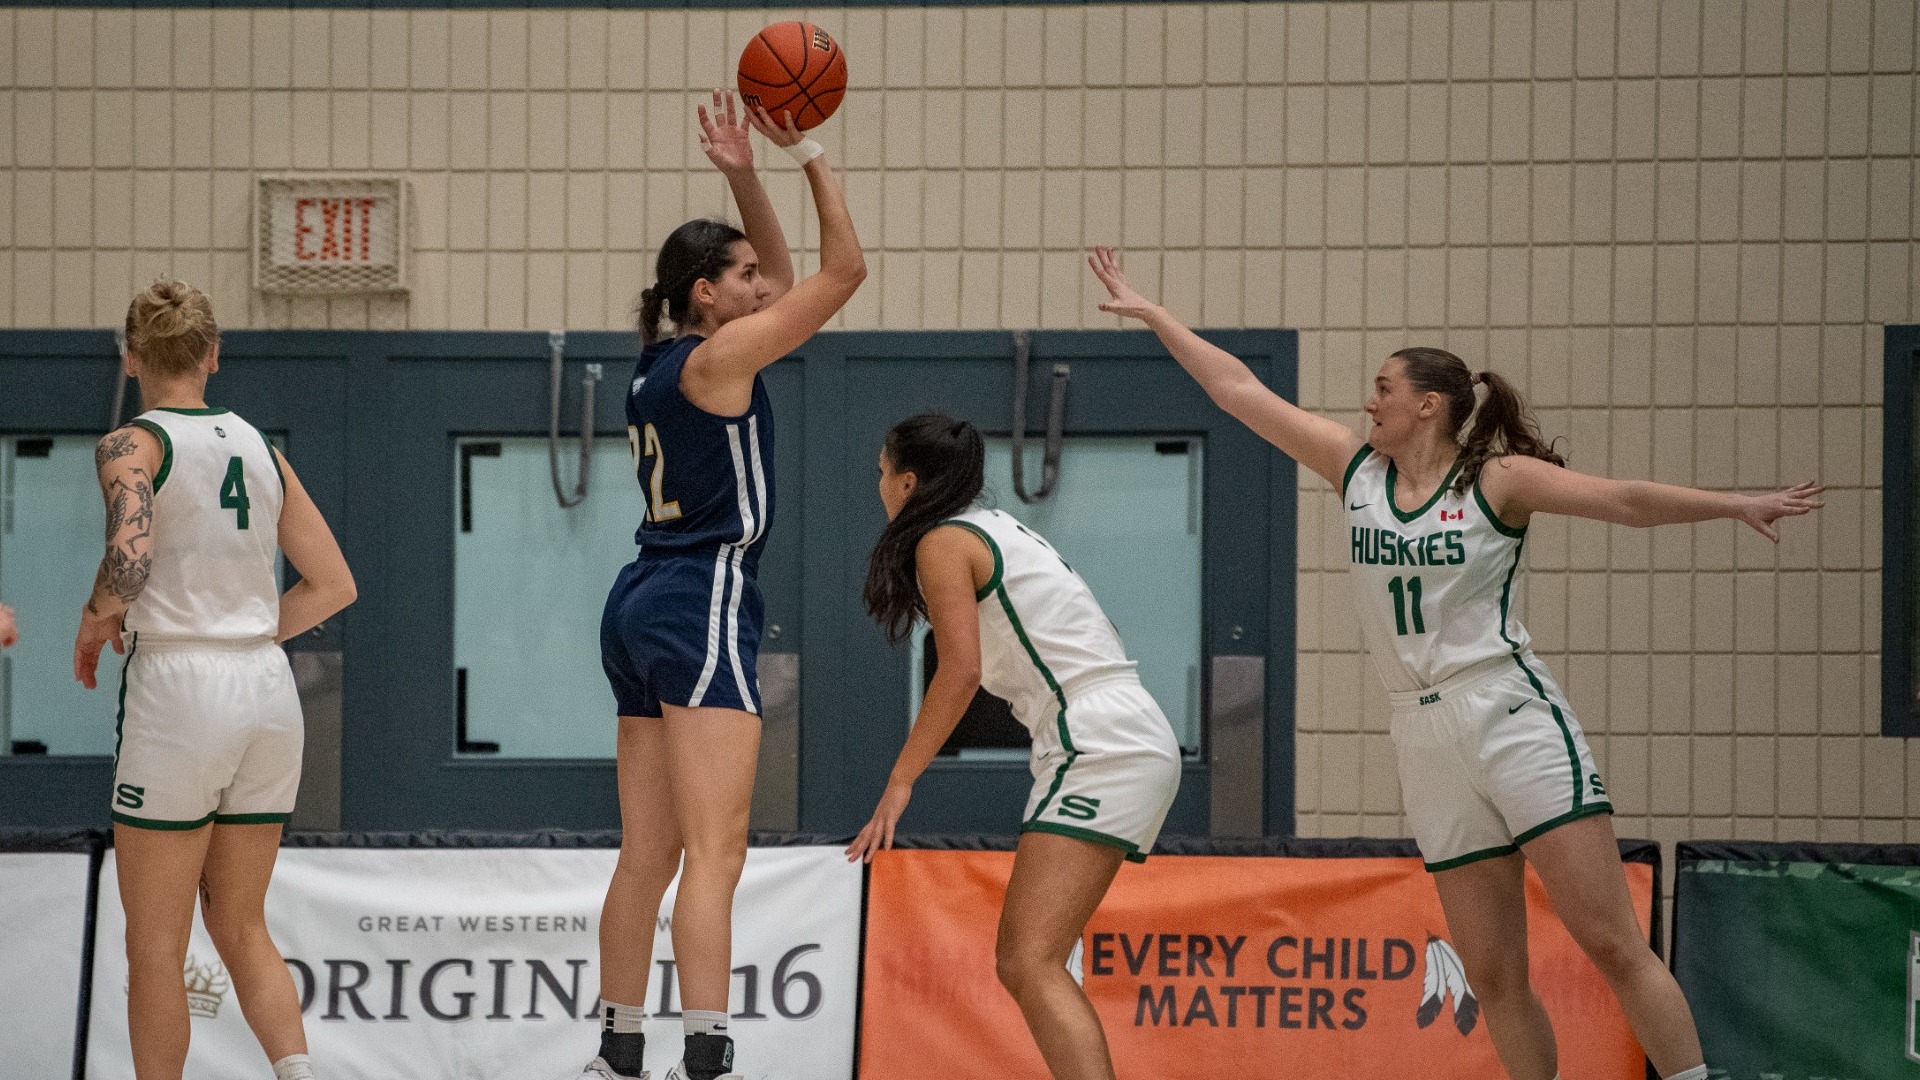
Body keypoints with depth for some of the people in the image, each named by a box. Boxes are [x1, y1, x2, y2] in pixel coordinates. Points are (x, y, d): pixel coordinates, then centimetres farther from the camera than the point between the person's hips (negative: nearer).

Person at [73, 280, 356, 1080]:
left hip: (179, 691, -6)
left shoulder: (133, 445, -6)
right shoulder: (258, 446, 12)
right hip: (268, 691, 6)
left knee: (155, 945, 4)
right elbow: (333, 585, 12)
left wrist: (94, 621, -4)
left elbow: (130, 558, -24)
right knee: (240, 927, 15)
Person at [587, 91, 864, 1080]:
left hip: (641, 607, 10)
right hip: (702, 602, -10)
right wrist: (808, 156, 3)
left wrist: (746, 181, 20)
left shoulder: (663, 364, 16)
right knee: (715, 851, -16)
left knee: (647, 852, 12)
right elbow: (843, 268, -6)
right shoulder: (721, 356, -8)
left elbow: (779, 279, 29)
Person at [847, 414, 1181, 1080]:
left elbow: (961, 669, -15)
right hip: (1136, 746, 10)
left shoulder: (942, 542, -3)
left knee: (1032, 966, -19)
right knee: (1021, 962, 15)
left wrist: (899, 783, -14)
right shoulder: (998, 528, 24)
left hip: (1099, 746, -10)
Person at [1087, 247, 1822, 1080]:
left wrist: (1737, 504, -21)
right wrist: (1153, 315, 16)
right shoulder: (1355, 470, 11)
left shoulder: (1499, 480, -2)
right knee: (1494, 978, 3)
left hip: (1513, 720, -5)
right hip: (1428, 741, 5)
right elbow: (1240, 391, 15)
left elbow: (1626, 500, -10)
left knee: (1612, 944, -12)